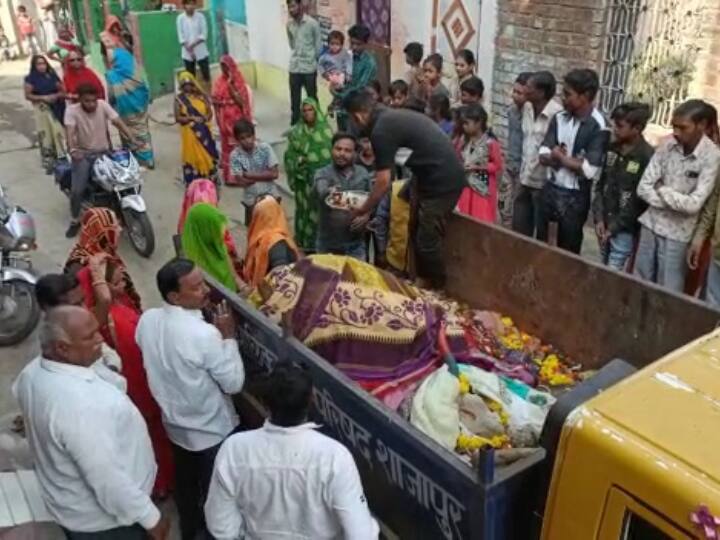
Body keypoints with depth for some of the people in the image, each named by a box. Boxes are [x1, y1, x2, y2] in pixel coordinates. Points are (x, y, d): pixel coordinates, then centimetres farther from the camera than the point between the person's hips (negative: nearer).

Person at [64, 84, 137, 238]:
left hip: (103, 152, 2)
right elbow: (70, 132, -25)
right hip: (83, 154, -2)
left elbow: (118, 123, -13)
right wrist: (72, 149, -45)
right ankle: (75, 221, 7)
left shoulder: (103, 105, -7)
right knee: (77, 190, -15)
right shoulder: (72, 110, -13)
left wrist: (132, 140, -28)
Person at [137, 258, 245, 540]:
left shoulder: (147, 320, -12)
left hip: (175, 422, 7)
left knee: (185, 480, 29)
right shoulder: (204, 334, -33)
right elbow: (234, 383, -23)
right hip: (212, 429, -7)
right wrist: (228, 337, -18)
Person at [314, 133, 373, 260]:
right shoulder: (322, 174, -9)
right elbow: (322, 191, -31)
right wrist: (330, 191, -54)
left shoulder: (363, 174, 2)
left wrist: (366, 216, -10)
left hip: (356, 243, 2)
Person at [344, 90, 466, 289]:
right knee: (419, 233, 18)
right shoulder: (394, 116, 13)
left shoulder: (380, 130, -15)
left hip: (442, 181, -10)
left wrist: (364, 209, -2)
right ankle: (423, 281, 30)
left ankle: (435, 291, 16)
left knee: (428, 240, 1)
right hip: (446, 175, 10)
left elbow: (384, 181, -14)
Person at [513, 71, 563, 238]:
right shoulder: (527, 108, 5)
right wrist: (522, 170, 15)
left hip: (544, 183, -7)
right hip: (525, 180, 8)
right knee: (519, 229, 17)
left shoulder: (557, 114, -21)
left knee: (542, 233, 7)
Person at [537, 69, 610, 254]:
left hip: (575, 197, -5)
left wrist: (560, 157, -9)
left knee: (567, 251, 8)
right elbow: (543, 155, 0)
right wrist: (564, 158, -19)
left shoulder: (598, 127, -16)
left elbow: (589, 170, -21)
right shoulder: (559, 118, 2)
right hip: (550, 189, 6)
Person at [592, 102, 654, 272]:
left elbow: (641, 199, -15)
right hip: (604, 223, 6)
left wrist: (614, 227, -12)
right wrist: (599, 218, -2)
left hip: (624, 229, -6)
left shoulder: (647, 157, -16)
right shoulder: (611, 148, 3)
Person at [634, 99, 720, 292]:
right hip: (650, 224, 4)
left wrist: (662, 190, -10)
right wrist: (676, 202, -14)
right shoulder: (667, 145, -4)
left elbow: (693, 204, -20)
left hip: (677, 235, -4)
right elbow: (643, 188, -5)